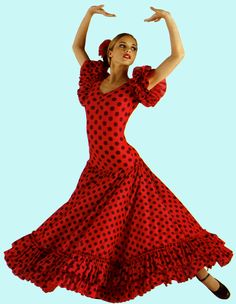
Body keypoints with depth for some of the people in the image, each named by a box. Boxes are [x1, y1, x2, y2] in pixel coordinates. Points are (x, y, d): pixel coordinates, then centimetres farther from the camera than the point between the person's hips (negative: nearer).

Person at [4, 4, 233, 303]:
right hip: (96, 169, 4)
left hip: (126, 169, -3)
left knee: (162, 221, 0)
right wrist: (90, 13, 14)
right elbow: (76, 46, 21)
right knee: (77, 226, 16)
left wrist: (168, 17, -7)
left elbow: (178, 55, -6)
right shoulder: (94, 80, 9)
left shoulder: (135, 86, -3)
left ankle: (202, 274, 12)